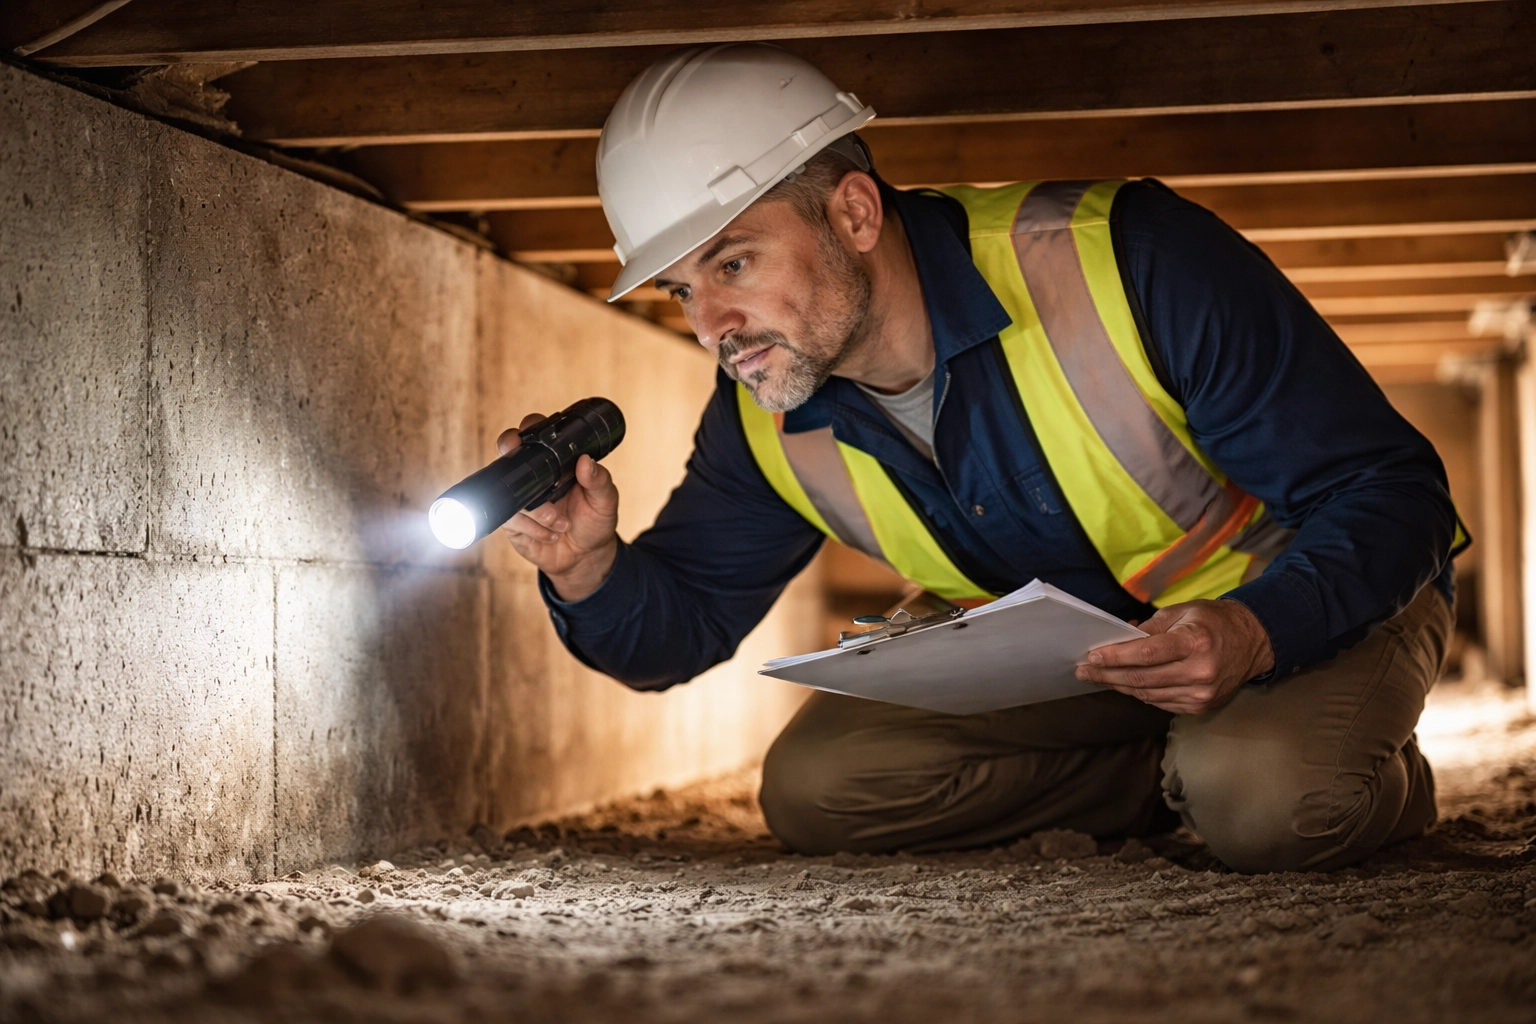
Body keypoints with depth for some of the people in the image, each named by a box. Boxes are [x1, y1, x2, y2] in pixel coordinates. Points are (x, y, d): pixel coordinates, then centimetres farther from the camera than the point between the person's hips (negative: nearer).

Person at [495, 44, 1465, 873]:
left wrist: (1255, 634, -46)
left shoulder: (1128, 262, -31)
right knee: (812, 785, -12)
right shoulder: (766, 422, -13)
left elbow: (1393, 492, -27)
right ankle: (1180, 776, 0)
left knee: (1265, 793, -37)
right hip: (1071, 649, 6)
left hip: (1316, 598, -5)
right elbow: (676, 630, -1)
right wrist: (589, 568, -25)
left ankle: (1381, 782, 0)